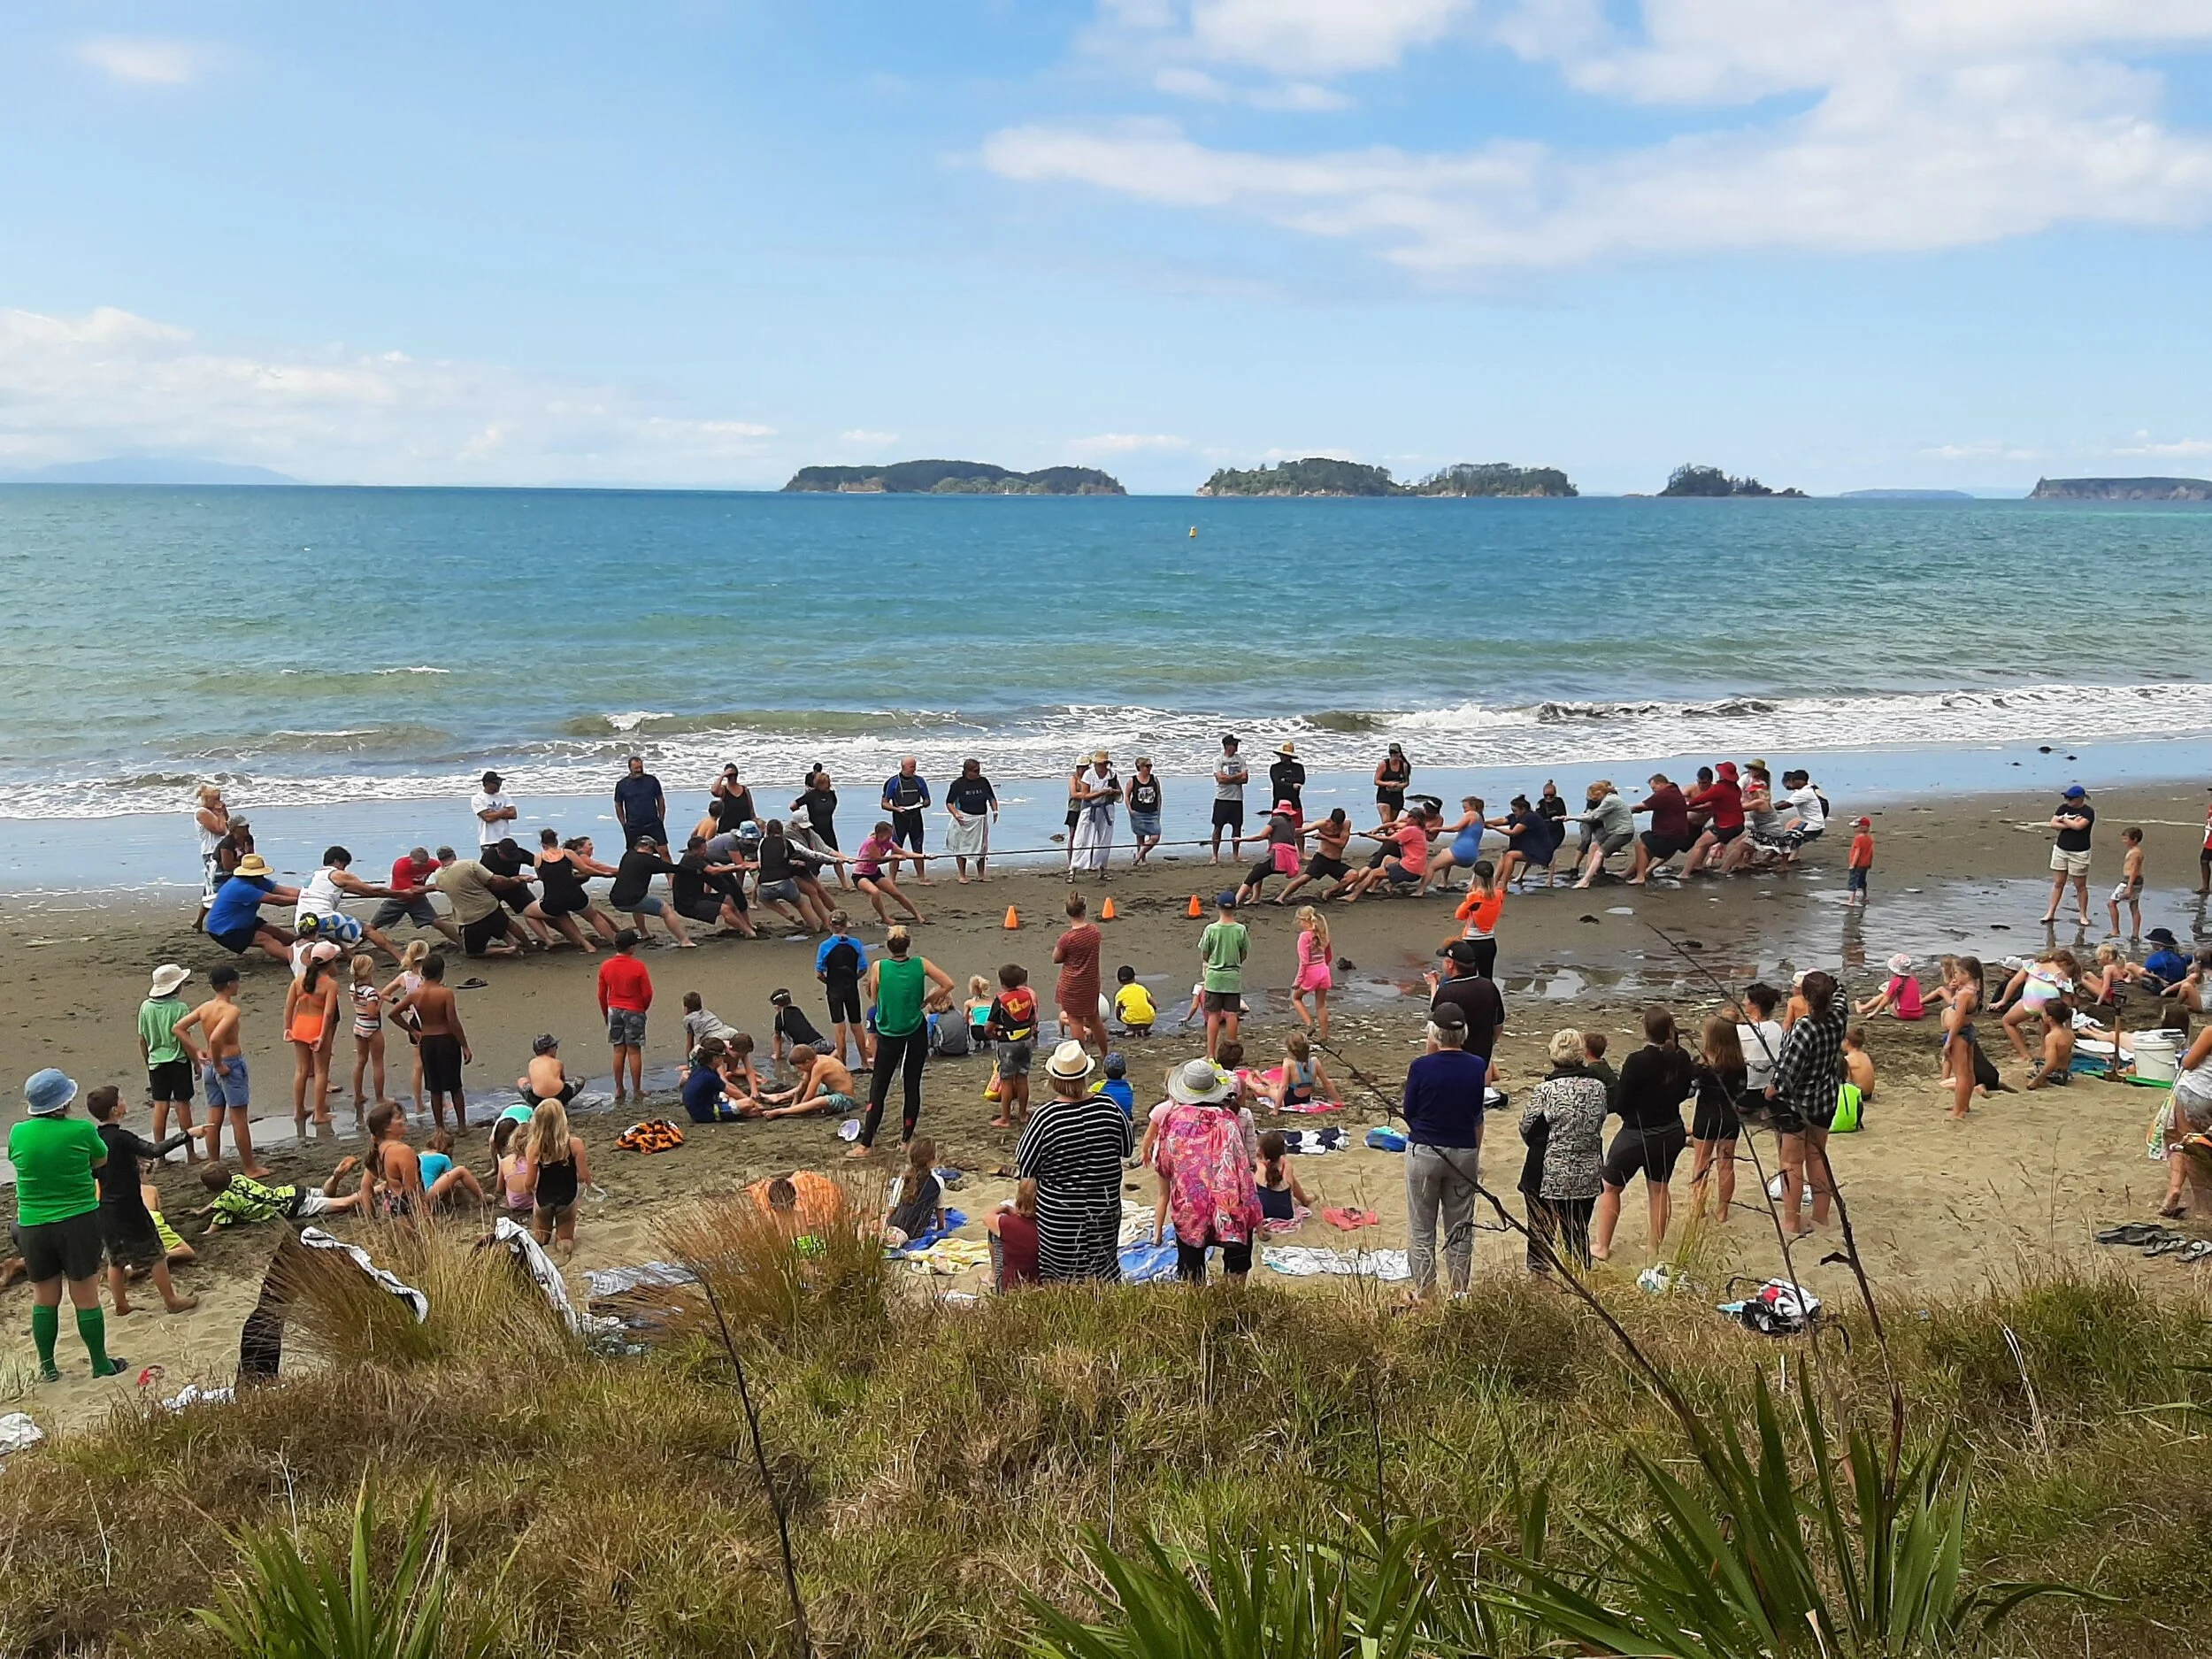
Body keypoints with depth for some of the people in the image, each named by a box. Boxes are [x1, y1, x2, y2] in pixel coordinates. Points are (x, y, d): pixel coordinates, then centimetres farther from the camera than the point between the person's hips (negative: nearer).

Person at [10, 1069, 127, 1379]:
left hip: (33, 1226, 3)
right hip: (79, 1222, -3)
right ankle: (101, 1364, 16)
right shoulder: (81, 1131, -13)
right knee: (86, 1298, 6)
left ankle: (47, 1367, 23)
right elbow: (102, 1160, 5)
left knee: (44, 1299, 16)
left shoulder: (18, 1133, -5)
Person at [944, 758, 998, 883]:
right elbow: (949, 803, -4)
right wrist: (956, 814, -19)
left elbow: (992, 798, 15)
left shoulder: (983, 781, 2)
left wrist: (995, 811, -1)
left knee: (981, 847, 10)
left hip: (981, 819, 4)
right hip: (964, 819, -4)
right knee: (961, 847, 0)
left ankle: (981, 875, 21)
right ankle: (962, 876, 10)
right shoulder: (958, 783, -8)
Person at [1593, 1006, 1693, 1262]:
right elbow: (1683, 1093, 9)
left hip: (1637, 1135, -5)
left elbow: (1619, 1104, -19)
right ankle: (1656, 1246, 30)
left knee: (1610, 1187, 13)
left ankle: (1602, 1246, 19)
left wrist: (1622, 1076, -4)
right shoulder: (1681, 1059, -8)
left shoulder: (1637, 1061, -26)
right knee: (1660, 1188, 21)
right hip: (1671, 1133, 5)